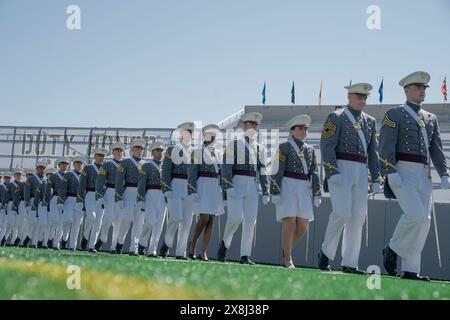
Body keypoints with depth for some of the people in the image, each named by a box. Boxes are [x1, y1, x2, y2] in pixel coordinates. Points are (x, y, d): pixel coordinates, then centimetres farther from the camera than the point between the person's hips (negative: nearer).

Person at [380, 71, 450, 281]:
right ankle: (393, 249, 1)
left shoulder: (431, 119, 19)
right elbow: (386, 146, -8)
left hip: (423, 175, 6)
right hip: (402, 172, -6)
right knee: (415, 215, -21)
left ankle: (410, 270, 2)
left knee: (423, 221, -1)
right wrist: (391, 173, -19)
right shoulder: (394, 114, 1)